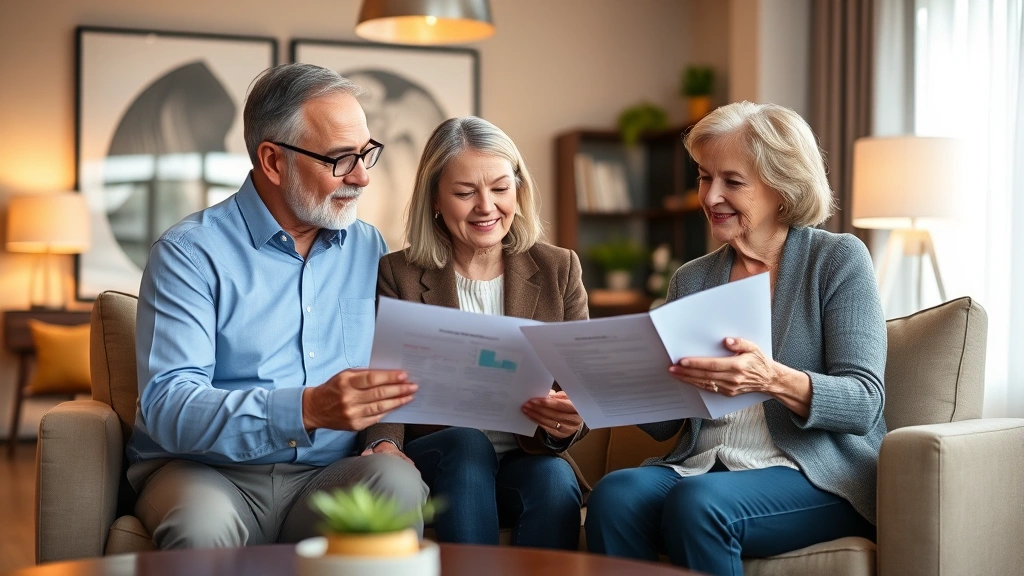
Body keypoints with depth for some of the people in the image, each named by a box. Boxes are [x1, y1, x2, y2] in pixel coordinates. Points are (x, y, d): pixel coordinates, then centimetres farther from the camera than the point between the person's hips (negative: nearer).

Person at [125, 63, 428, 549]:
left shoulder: (370, 249, 11)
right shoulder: (191, 253, -6)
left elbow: (390, 379, 15)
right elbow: (167, 407, -17)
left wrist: (385, 436, -9)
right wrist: (307, 409, -31)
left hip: (326, 477, 3)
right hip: (207, 473, -3)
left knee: (396, 480, -30)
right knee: (203, 525, -37)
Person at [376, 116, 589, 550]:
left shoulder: (558, 270, 6)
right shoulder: (398, 275, 2)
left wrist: (569, 422, -23)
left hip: (529, 462, 0)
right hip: (436, 462, 0)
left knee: (555, 481, -31)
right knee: (468, 443, -32)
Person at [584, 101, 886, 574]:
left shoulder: (838, 260, 1)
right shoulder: (691, 279, 14)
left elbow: (864, 404, -9)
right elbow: (663, 425, 13)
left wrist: (774, 380, -28)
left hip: (820, 478, -4)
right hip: (702, 464, 4)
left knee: (696, 502, -33)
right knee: (613, 495, -27)